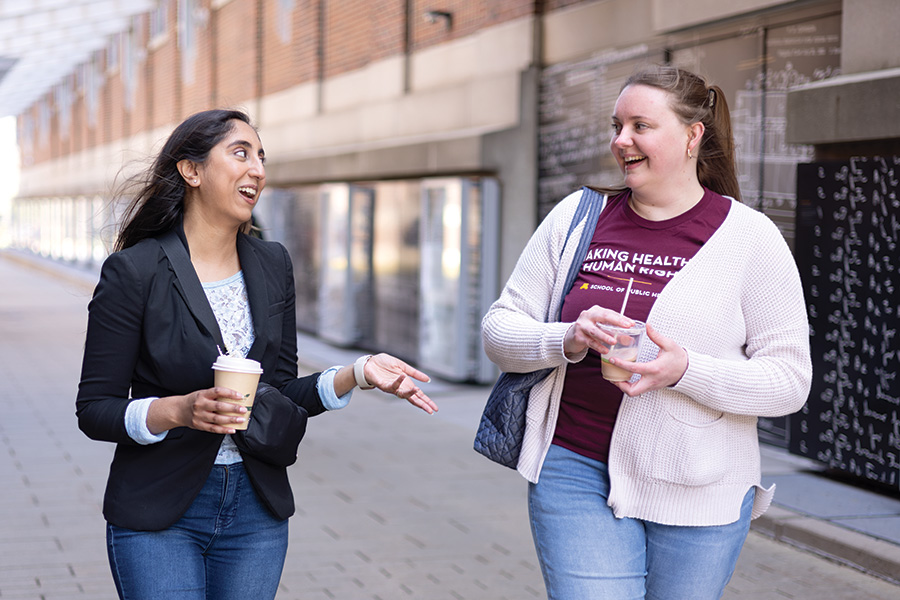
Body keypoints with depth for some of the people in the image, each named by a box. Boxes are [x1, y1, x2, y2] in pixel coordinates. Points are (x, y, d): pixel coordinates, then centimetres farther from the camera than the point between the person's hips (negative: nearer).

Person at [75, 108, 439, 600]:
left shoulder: (272, 265, 5)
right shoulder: (132, 272, -10)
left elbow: (280, 396, 7)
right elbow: (94, 409, -9)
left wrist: (357, 374, -8)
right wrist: (180, 410, -24)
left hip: (256, 511, 4)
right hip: (158, 516, -4)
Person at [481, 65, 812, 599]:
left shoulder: (749, 238, -3)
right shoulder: (575, 218, 5)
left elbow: (790, 380, -7)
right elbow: (500, 329, 5)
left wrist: (685, 370, -23)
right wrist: (568, 340, -16)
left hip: (694, 493, -1)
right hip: (576, 473, 1)